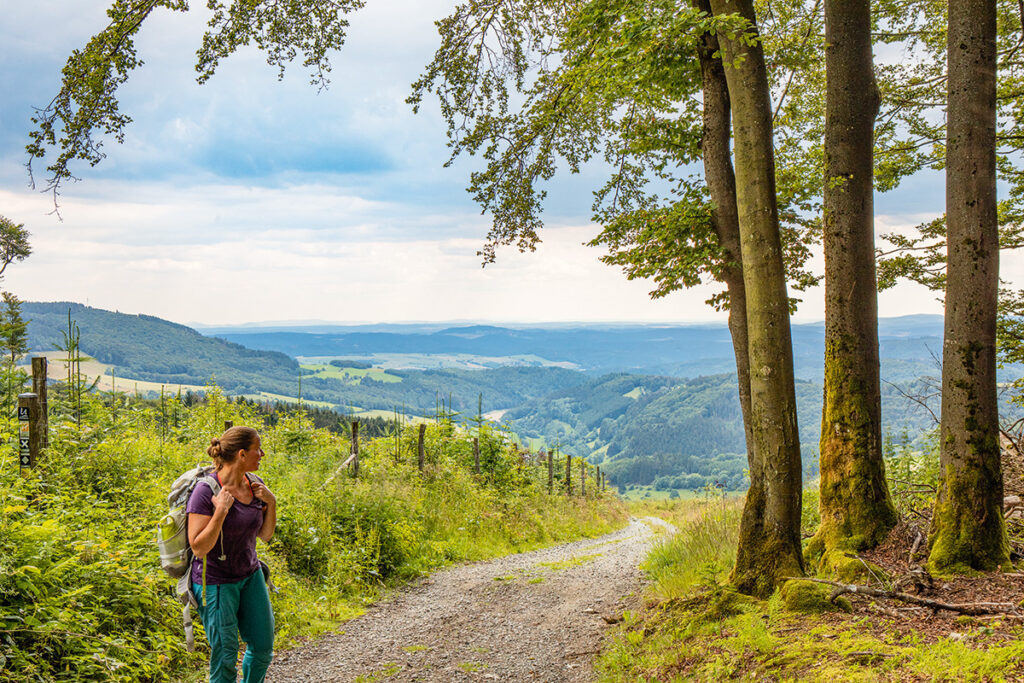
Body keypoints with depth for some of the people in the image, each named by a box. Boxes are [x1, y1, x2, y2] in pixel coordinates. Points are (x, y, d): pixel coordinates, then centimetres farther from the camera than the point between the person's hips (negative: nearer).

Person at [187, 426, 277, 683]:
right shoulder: (205, 491, -20)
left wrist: (271, 502, -8)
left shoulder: (254, 484, 0)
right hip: (216, 583, -6)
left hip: (250, 577, 7)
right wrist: (221, 511, -29)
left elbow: (265, 535, 8)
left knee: (262, 648, 10)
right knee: (225, 657, -1)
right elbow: (199, 547, -21)